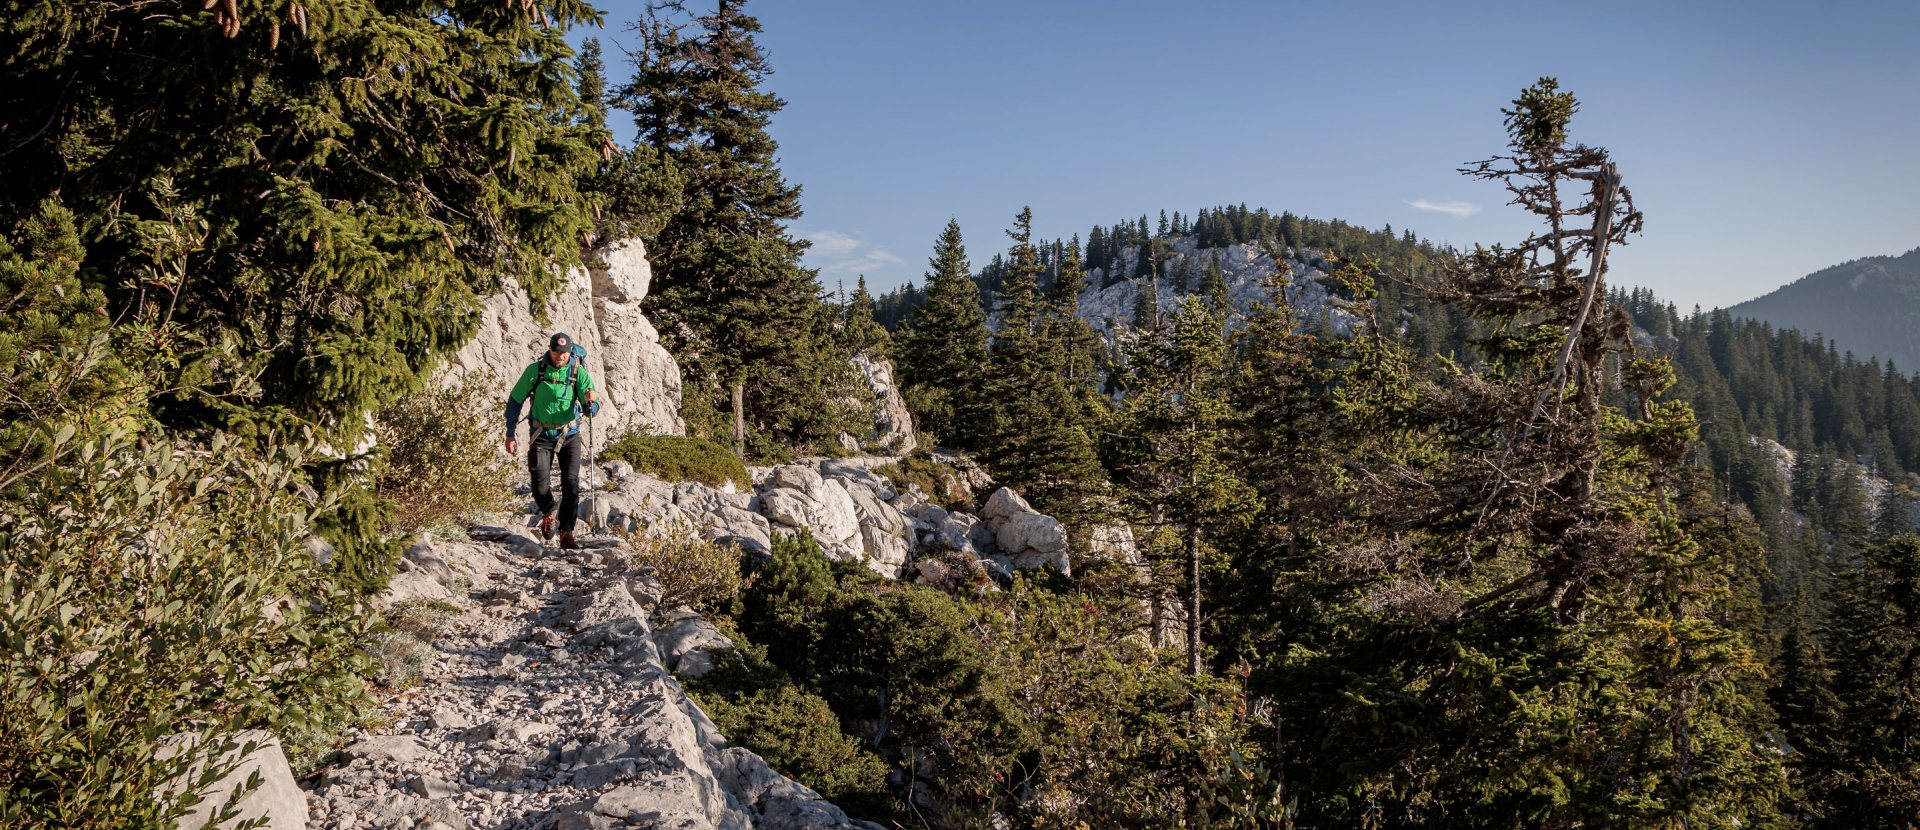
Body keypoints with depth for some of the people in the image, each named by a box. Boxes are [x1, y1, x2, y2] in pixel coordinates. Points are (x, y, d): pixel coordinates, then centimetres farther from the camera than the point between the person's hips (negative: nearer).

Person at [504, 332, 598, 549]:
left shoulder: (579, 373, -9)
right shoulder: (535, 370, -8)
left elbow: (592, 412, -12)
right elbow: (515, 401, 2)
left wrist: (590, 403, -37)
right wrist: (510, 434, -1)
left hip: (569, 435, 0)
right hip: (541, 435, 0)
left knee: (571, 482, -11)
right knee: (540, 486, -5)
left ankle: (567, 532, -1)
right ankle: (548, 513, 28)